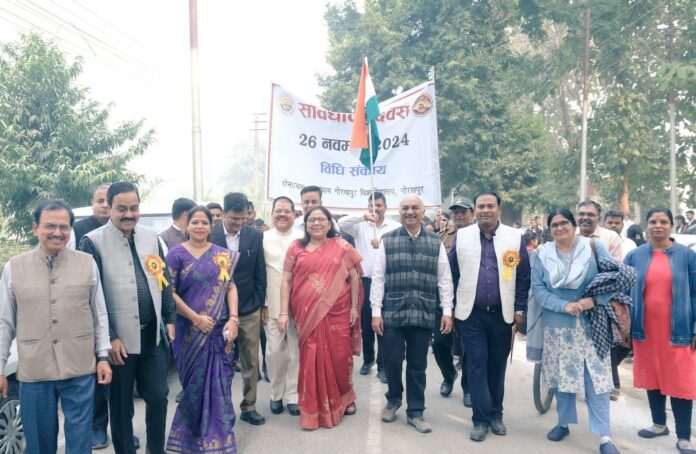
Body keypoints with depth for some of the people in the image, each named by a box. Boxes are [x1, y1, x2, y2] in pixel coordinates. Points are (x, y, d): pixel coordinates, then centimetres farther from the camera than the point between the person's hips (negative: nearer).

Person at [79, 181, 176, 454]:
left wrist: (169, 319, 9)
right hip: (119, 339, -4)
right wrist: (109, 338, -13)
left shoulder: (151, 237, 6)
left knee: (158, 396, 11)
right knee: (121, 405, 10)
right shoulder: (93, 242, -9)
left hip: (153, 335, 4)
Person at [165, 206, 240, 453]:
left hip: (220, 330, 3)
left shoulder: (222, 255, 6)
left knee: (220, 384, 6)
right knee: (195, 384, 7)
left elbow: (231, 287, 4)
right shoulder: (176, 253, -3)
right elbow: (169, 292, -7)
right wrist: (196, 318, -13)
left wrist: (233, 319, -9)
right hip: (190, 331, -2)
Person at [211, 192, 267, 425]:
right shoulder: (210, 236, -7)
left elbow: (260, 274, 3)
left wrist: (259, 304, 1)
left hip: (249, 310, 2)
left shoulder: (255, 236, -1)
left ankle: (248, 407, 23)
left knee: (251, 362, 9)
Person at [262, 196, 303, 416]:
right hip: (272, 305, 0)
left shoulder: (303, 238, 0)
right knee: (274, 351, 5)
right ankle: (276, 394, 23)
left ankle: (293, 395, 19)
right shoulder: (263, 238, 2)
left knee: (296, 352, 6)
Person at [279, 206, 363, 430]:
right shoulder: (296, 248, 5)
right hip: (307, 314, 1)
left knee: (339, 357, 6)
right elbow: (286, 281, 4)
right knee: (312, 360, 4)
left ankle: (345, 398, 32)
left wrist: (354, 307, 0)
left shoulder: (341, 246, 3)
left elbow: (354, 277, 4)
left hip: (337, 312, 0)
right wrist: (283, 312, -1)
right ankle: (315, 409, 18)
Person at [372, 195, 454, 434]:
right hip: (392, 313, -1)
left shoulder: (436, 242, 7)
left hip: (424, 314, 1)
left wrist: (447, 311, 0)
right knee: (392, 360, 4)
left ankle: (415, 412, 24)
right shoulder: (387, 240, 3)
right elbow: (378, 278, 1)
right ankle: (393, 399, 32)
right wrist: (376, 311, -4)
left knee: (418, 365, 9)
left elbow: (444, 279, 6)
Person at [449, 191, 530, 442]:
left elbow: (523, 277, 2)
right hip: (471, 314, 0)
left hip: (502, 314, 1)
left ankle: (496, 415, 26)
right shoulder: (461, 236, 1)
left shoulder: (515, 237, 0)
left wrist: (520, 309, 0)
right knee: (477, 365, 0)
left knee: (497, 366, 11)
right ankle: (481, 419, 10)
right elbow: (452, 273, 4)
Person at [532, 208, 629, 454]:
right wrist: (563, 305, -16)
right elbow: (537, 288, -2)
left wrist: (594, 300, -18)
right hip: (558, 325, 2)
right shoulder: (542, 254, 3)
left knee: (596, 377, -3)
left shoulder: (594, 247, -1)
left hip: (591, 325, -2)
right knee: (562, 376, 11)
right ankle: (563, 422, 29)